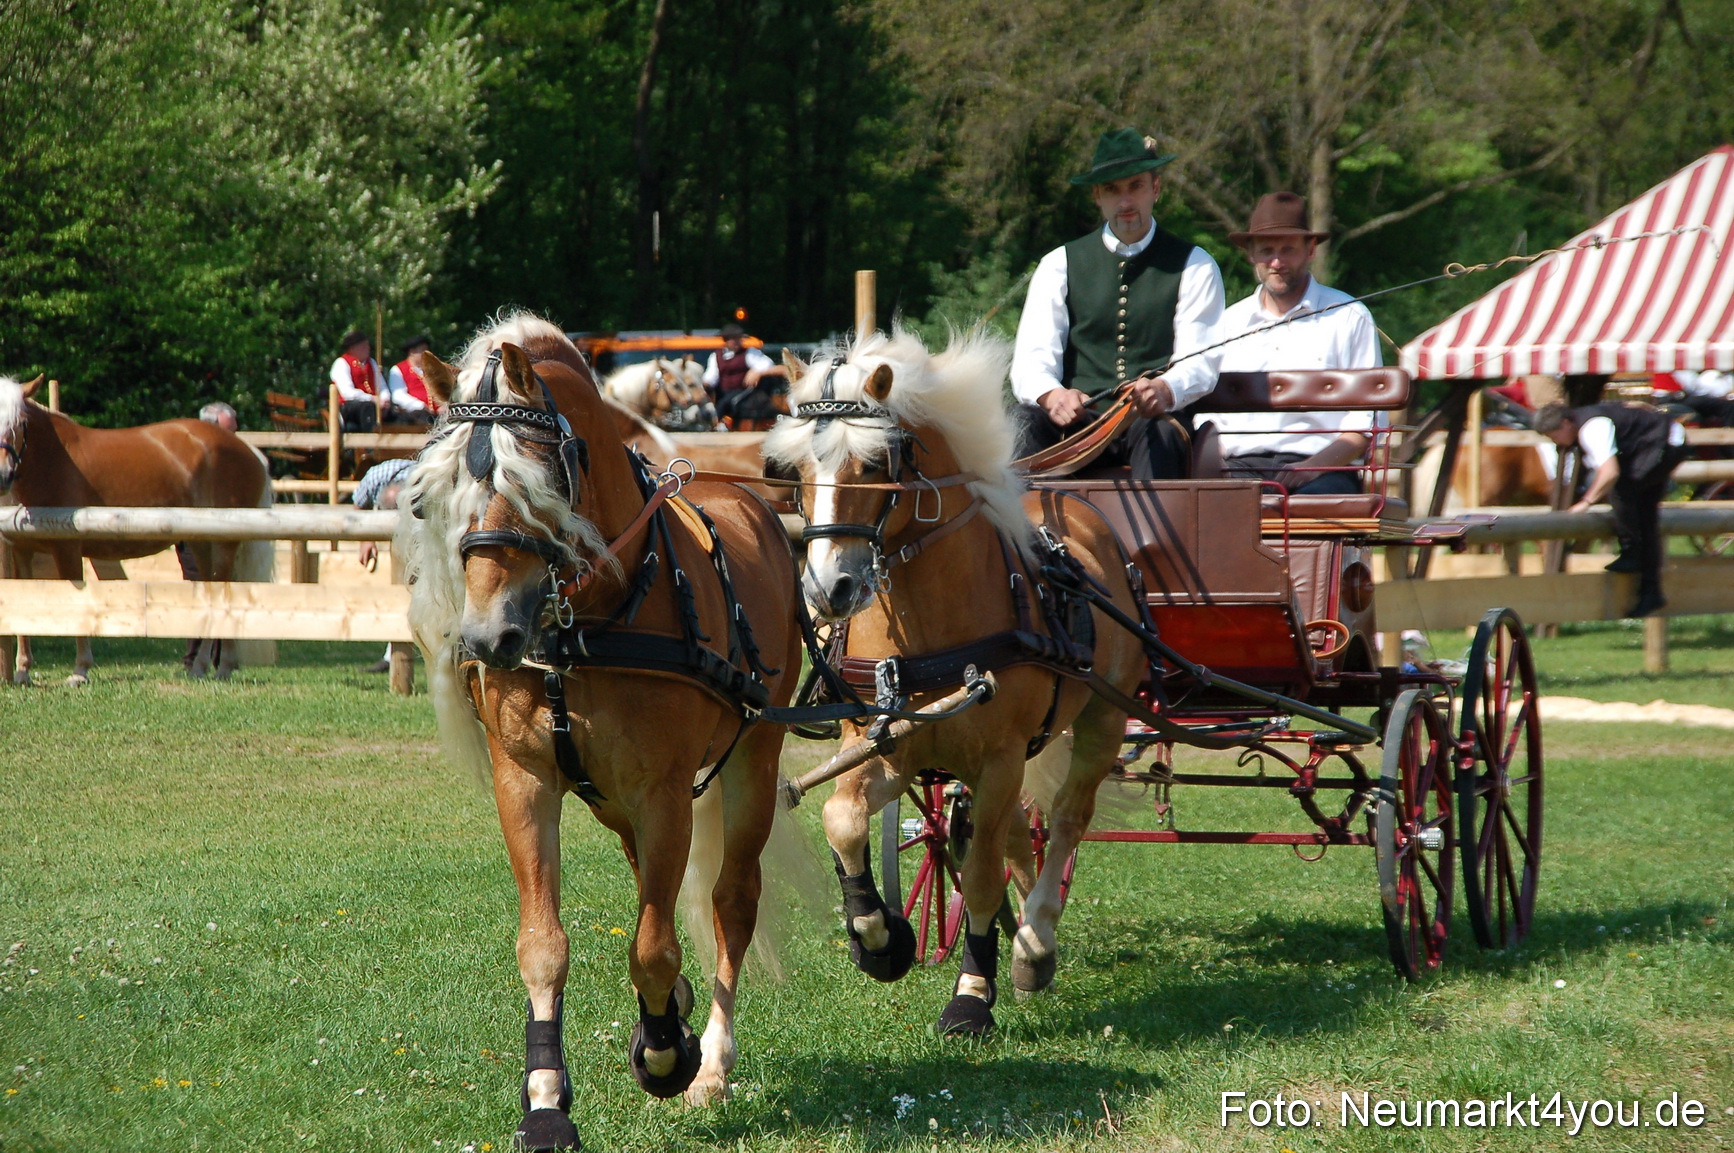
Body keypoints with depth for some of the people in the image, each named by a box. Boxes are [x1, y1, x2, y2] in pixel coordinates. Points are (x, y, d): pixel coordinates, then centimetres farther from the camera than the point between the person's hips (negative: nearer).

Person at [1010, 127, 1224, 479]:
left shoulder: (1194, 268, 11)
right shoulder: (1060, 266, 14)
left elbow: (1199, 364, -2)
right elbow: (1032, 359, 1)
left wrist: (1164, 391, -27)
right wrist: (1052, 395, -25)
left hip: (1155, 421, -1)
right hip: (1075, 427, 1)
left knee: (1159, 432, -36)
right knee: (1028, 421, -31)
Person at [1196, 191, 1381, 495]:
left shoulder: (1349, 318, 10)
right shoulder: (1229, 322, 21)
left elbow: (1366, 421, 4)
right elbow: (1206, 412, 19)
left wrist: (1316, 464, -13)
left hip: (1323, 472, -2)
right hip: (1241, 467, 2)